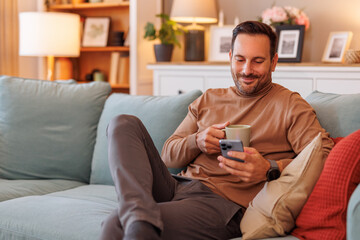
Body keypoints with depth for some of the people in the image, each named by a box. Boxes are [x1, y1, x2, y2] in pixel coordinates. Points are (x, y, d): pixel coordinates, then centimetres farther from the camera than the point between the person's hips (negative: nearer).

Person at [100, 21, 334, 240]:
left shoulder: (289, 105, 6)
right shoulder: (208, 100, 22)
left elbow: (325, 156, -9)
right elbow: (168, 156, 20)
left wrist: (269, 169, -25)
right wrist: (196, 142, -4)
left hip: (223, 202, -7)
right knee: (125, 124, -16)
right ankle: (140, 217, -33)